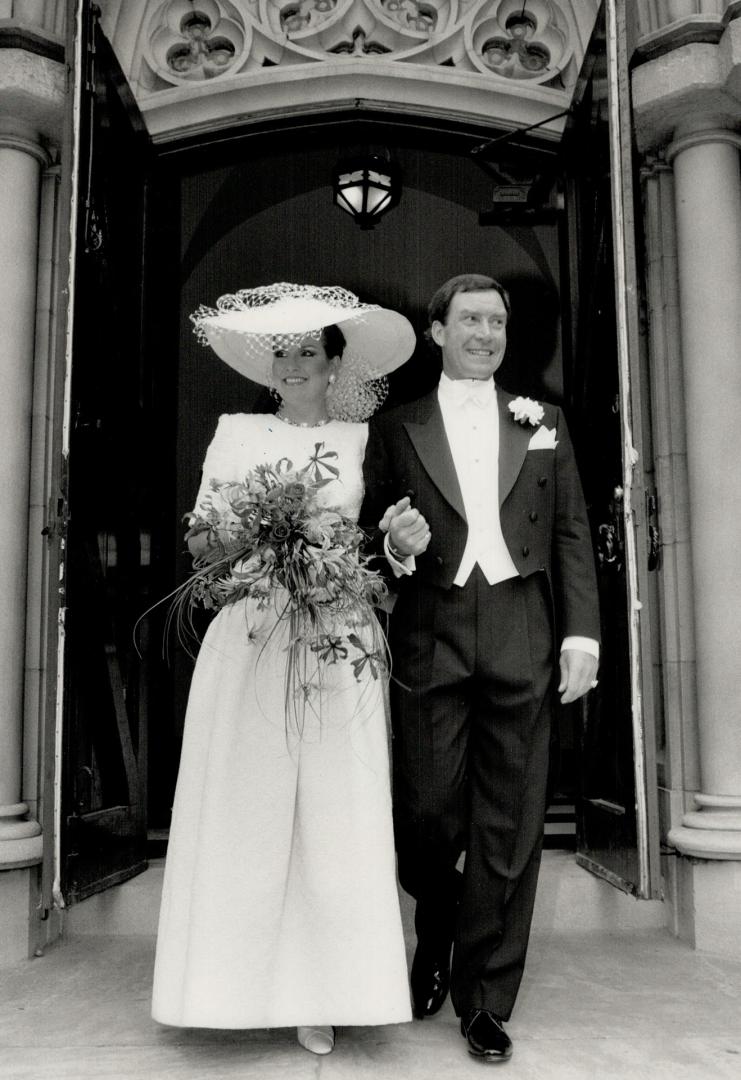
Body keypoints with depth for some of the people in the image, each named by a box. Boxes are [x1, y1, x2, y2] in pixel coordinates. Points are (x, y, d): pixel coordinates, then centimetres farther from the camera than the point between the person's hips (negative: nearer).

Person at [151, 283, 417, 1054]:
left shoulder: (363, 439, 8)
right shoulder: (236, 433, 10)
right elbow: (200, 543, 9)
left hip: (337, 650, 0)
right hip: (249, 643, 1)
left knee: (334, 818, 2)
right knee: (243, 816, 3)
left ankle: (316, 995, 15)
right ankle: (239, 983, 19)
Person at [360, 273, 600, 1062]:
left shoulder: (544, 424, 14)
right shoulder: (395, 428, 10)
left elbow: (572, 534, 8)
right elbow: (368, 531, 9)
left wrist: (581, 633, -1)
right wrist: (393, 543, -14)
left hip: (523, 641, 1)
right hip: (430, 641, -1)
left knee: (508, 827, 5)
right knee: (427, 812, 3)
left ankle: (485, 1002, 22)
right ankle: (435, 946, 35)